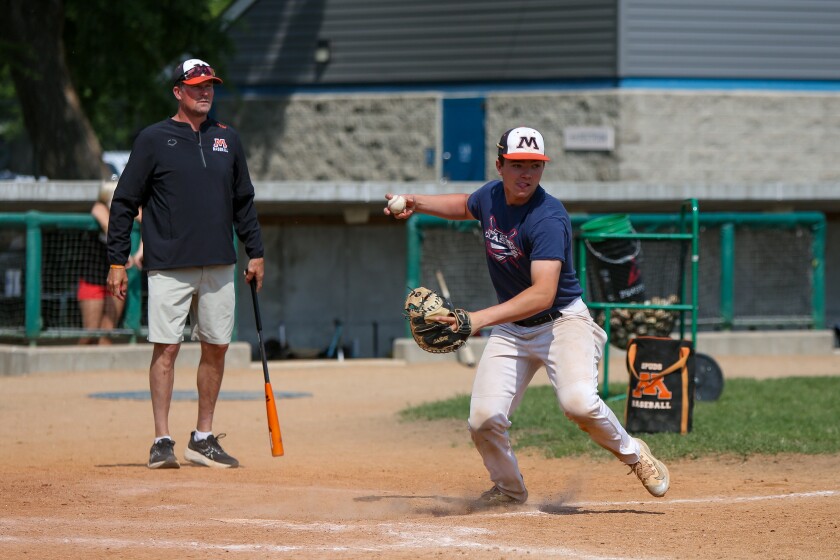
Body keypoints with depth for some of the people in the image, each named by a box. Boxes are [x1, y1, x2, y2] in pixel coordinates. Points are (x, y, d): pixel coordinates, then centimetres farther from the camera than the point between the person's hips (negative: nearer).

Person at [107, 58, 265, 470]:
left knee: (216, 348, 5)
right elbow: (125, 202, -1)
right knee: (166, 348, -7)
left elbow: (243, 202, 19)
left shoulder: (227, 140, 13)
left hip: (219, 265, 5)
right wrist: (117, 261, -6)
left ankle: (203, 439, 15)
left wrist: (255, 252, 12)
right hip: (169, 266, -5)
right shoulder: (153, 140, -1)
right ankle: (162, 441, -4)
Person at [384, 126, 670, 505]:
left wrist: (479, 319, -46)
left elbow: (543, 294, -36)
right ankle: (509, 489, 22)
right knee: (484, 419, -8)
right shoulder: (491, 196, -2)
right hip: (511, 329, 6)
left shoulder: (548, 218, -25)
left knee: (578, 402, -31)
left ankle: (632, 454, -1)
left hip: (563, 320, -6)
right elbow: (465, 206, 26)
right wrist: (417, 203, 11)